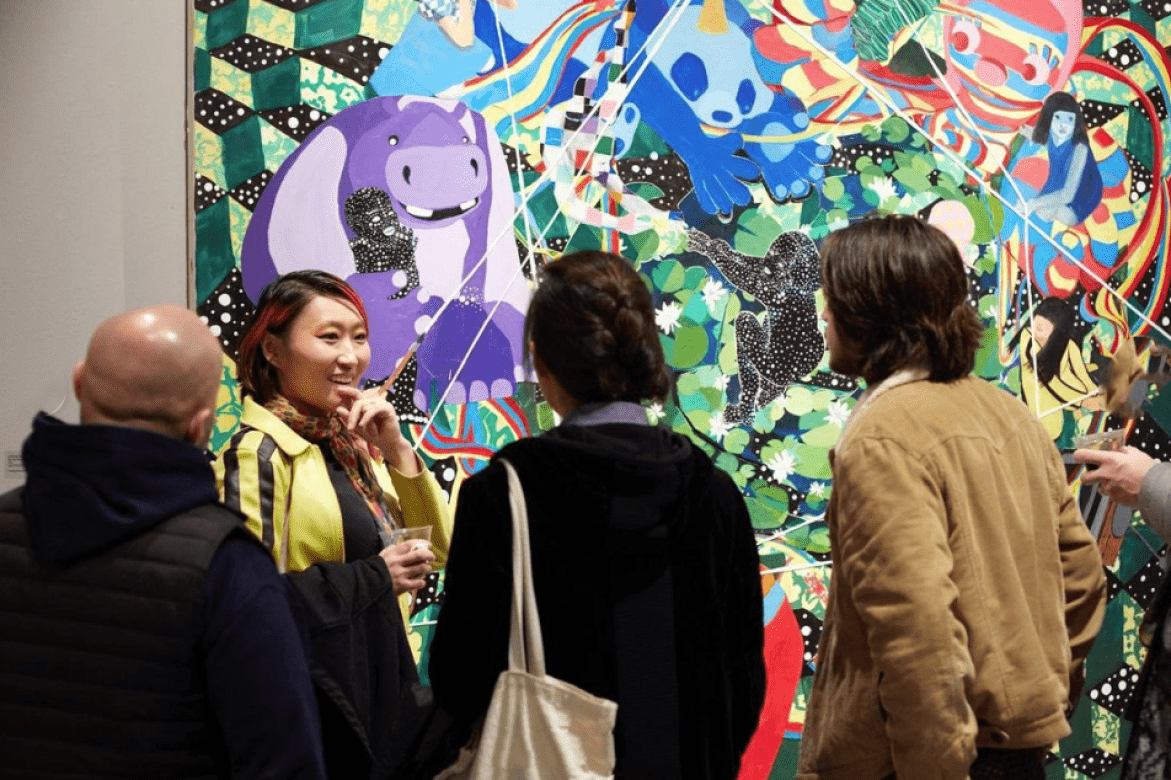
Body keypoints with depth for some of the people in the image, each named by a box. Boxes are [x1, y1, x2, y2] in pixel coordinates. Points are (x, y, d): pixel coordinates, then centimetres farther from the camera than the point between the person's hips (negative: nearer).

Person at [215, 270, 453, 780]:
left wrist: (396, 449, -6)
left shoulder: (353, 441, 8)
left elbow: (437, 548, 7)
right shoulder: (257, 454, -15)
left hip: (382, 692, 8)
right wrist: (372, 577, -18)